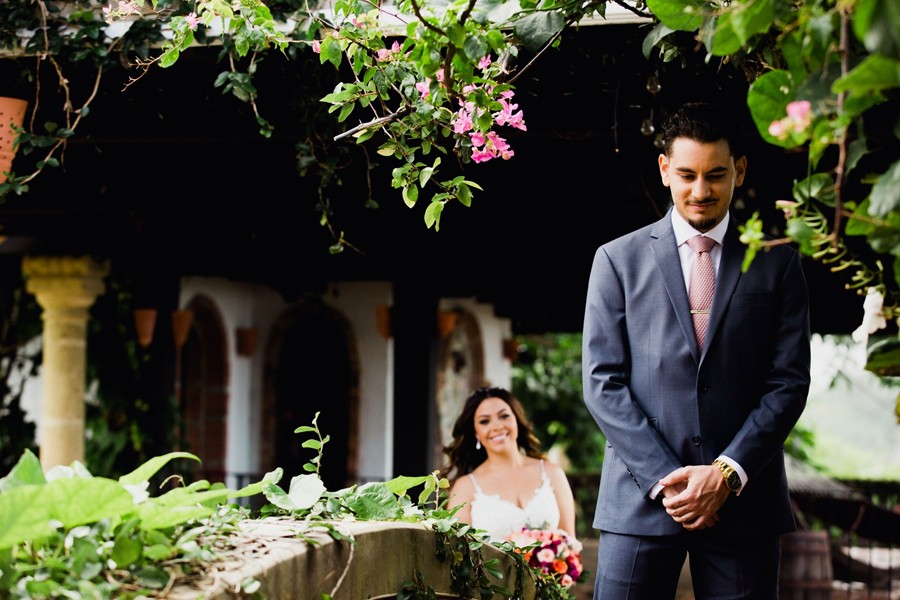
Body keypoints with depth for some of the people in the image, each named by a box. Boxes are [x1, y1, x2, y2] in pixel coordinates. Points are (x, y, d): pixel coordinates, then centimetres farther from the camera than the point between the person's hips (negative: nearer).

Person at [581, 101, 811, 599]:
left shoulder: (777, 263, 9)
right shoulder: (618, 260, 8)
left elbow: (789, 382, 3)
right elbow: (602, 382, 2)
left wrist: (729, 472, -9)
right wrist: (662, 477, -8)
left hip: (742, 497, 0)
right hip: (641, 497, 0)